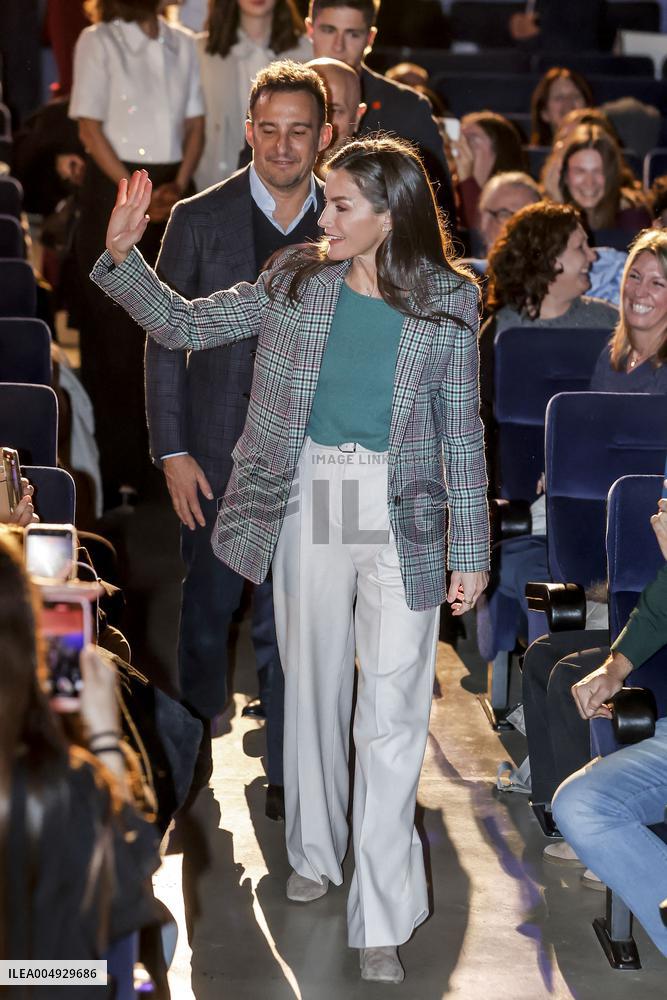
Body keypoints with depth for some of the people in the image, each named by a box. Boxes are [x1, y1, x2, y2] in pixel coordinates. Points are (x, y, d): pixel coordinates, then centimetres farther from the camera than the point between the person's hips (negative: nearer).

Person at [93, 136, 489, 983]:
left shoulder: (446, 304, -4)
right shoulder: (296, 282, 1)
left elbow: (461, 432, -1)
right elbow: (184, 324, 2)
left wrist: (470, 550, -2)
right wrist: (122, 257, -13)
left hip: (400, 517, -3)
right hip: (306, 507, 3)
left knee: (392, 715, -5)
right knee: (312, 687, 16)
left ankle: (381, 918, 1)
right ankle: (316, 851, 38)